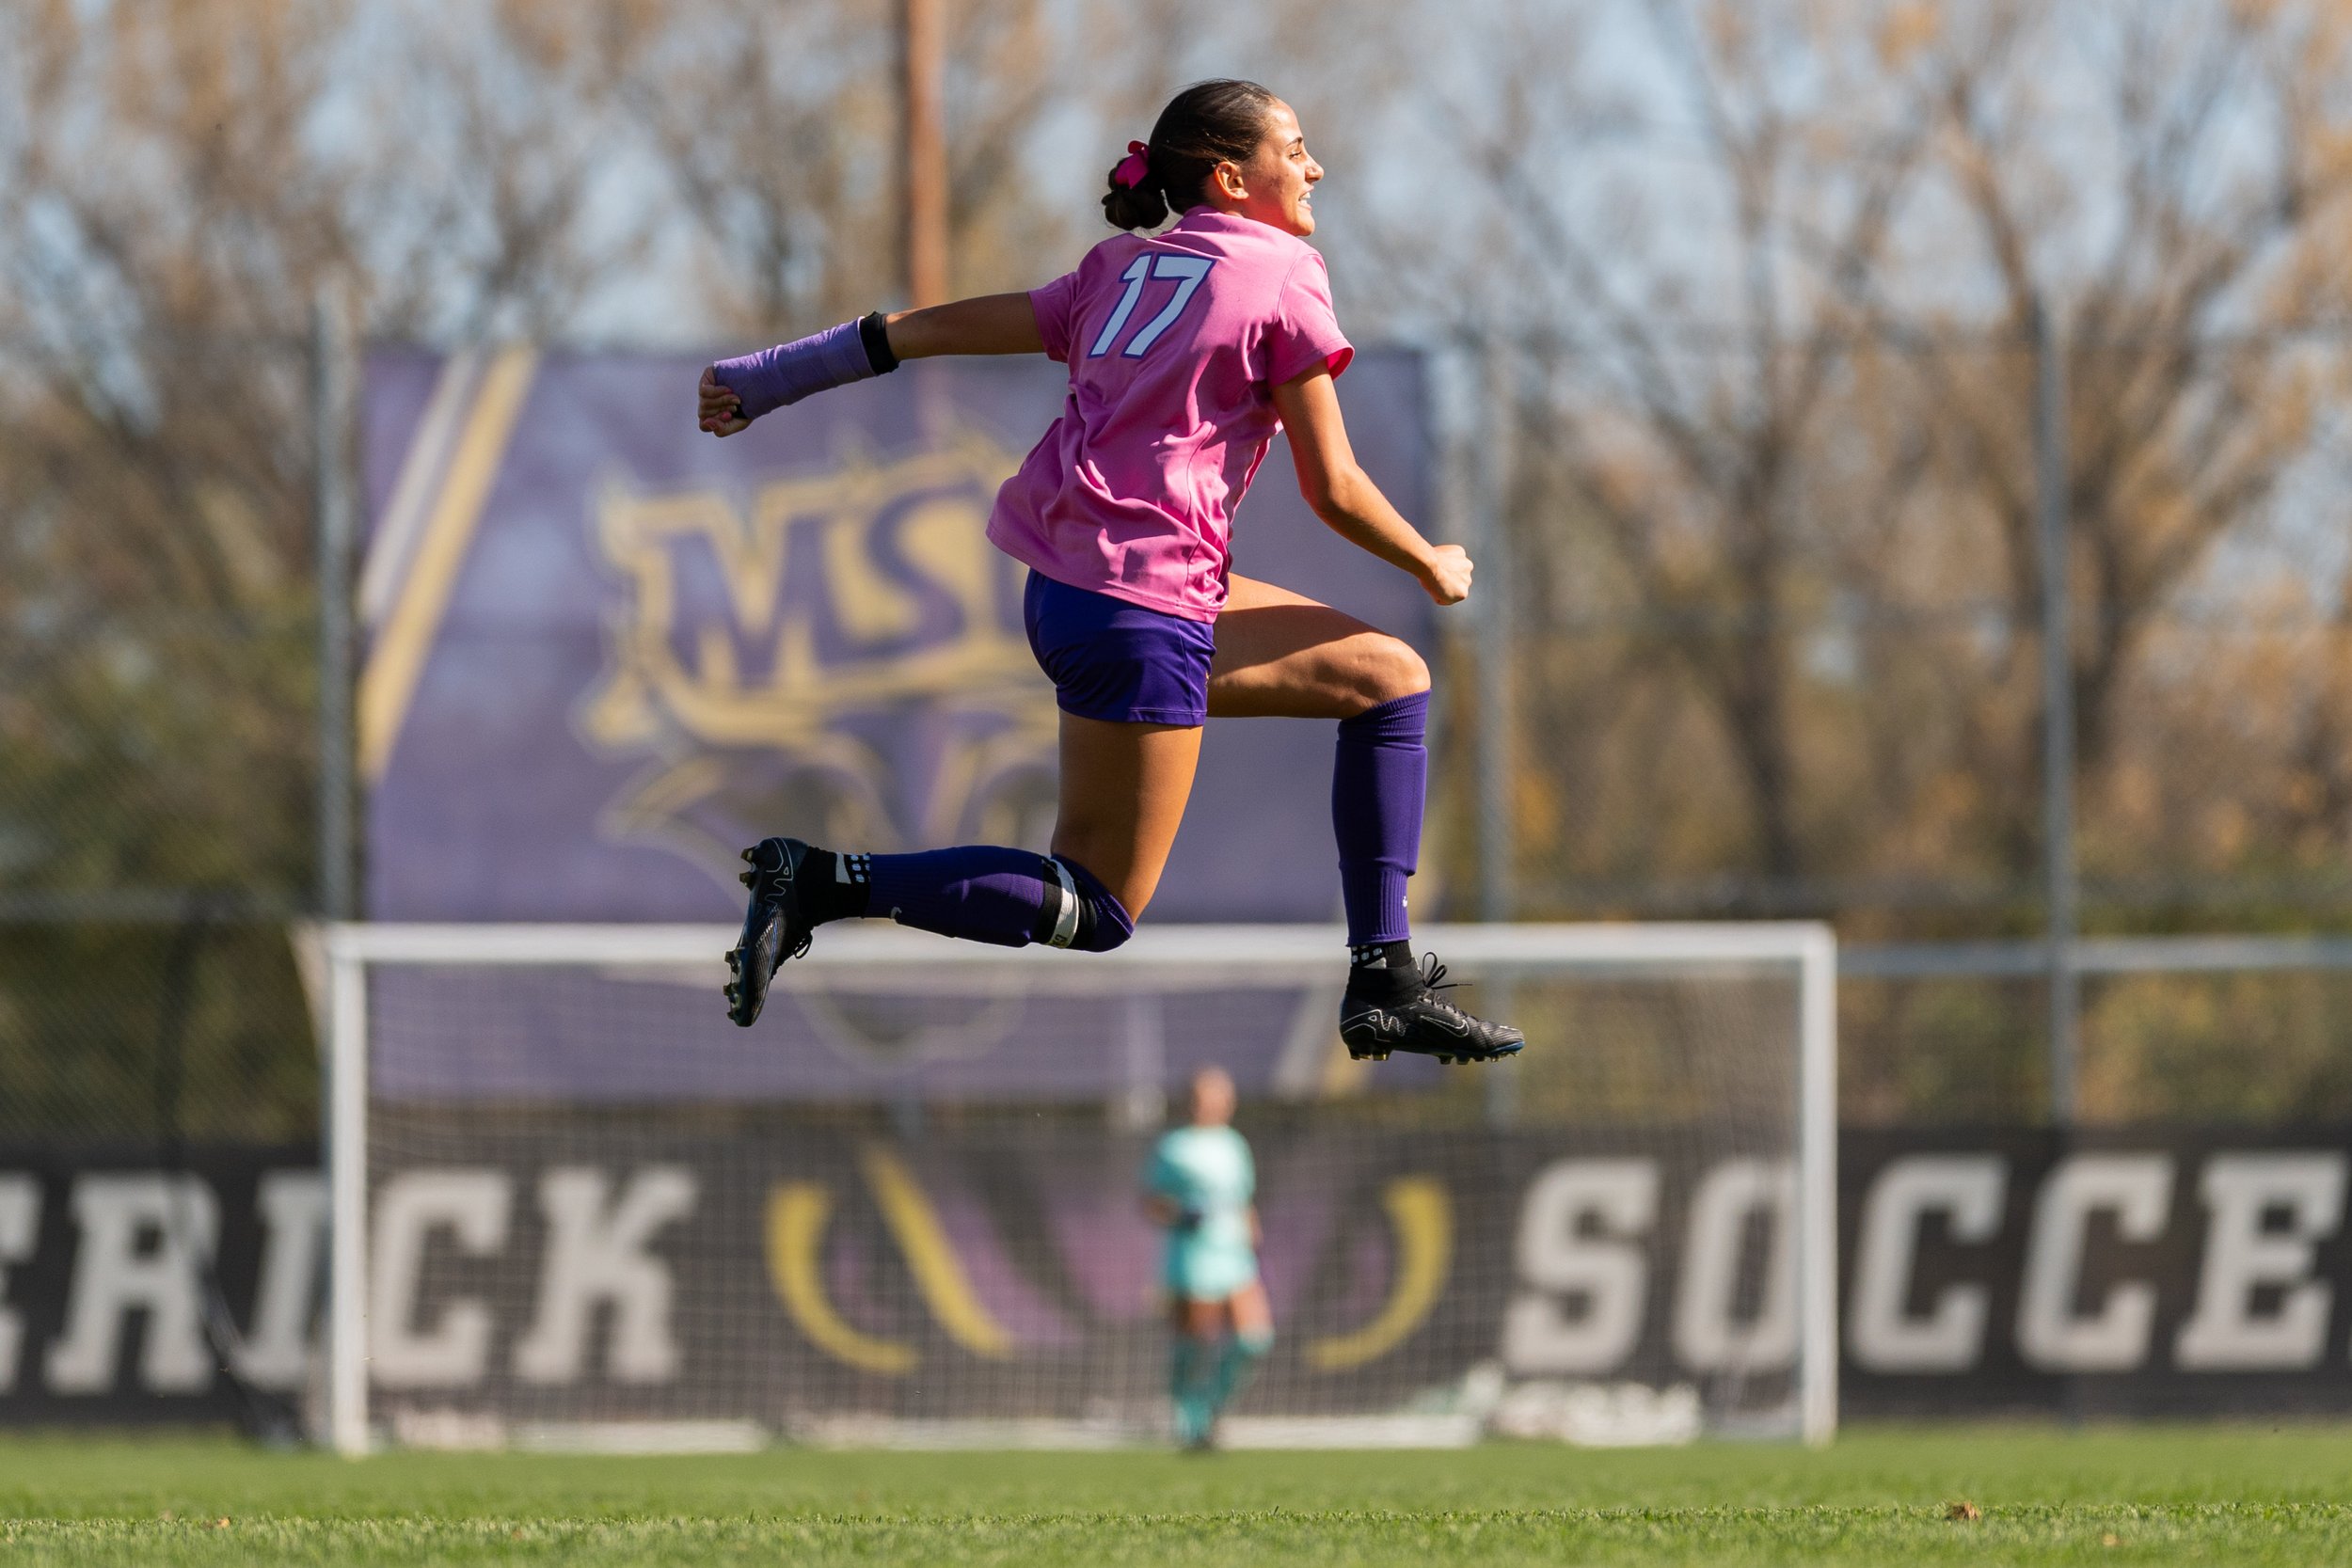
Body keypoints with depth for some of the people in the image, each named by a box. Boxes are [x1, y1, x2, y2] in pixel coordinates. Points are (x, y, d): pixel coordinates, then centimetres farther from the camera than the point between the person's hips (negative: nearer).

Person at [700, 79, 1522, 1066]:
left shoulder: (1122, 271, 16)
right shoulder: (1282, 278, -4)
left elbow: (937, 328, 12)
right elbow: (1334, 492, -4)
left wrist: (768, 378, 16)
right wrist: (1433, 568, 14)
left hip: (1064, 590, 9)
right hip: (1143, 605, -9)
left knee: (1393, 680, 17)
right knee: (1100, 910, -2)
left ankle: (1386, 986, 15)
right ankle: (822, 884, -12)